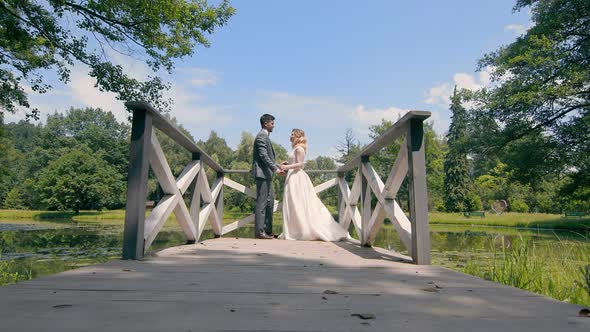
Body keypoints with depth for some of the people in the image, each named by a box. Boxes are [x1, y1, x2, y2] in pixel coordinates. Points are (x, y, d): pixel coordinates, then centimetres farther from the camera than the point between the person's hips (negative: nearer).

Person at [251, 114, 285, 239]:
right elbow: (263, 156, -20)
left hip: (267, 174, 11)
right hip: (262, 173, -10)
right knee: (262, 202, -7)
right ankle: (259, 231, -3)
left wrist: (277, 166, 19)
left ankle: (267, 230, 18)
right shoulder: (261, 136, -11)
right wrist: (275, 169, -22)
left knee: (269, 201, 12)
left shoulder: (265, 136, 21)